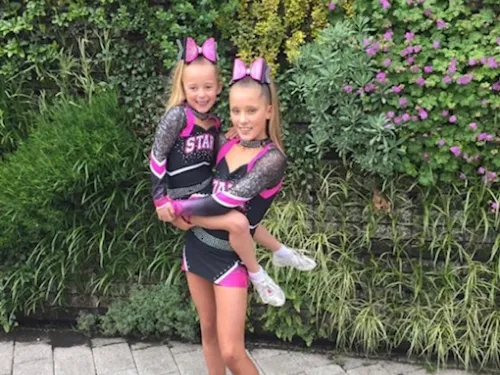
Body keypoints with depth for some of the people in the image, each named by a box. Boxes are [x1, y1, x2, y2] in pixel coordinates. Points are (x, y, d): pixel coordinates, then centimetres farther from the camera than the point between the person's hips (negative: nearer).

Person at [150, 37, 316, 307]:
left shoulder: (214, 123, 4)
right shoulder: (177, 116, -18)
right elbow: (157, 157, -14)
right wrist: (162, 200, -14)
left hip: (209, 192, 8)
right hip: (186, 200, -8)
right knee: (237, 222, -24)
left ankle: (281, 253, 45)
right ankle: (257, 276, -2)